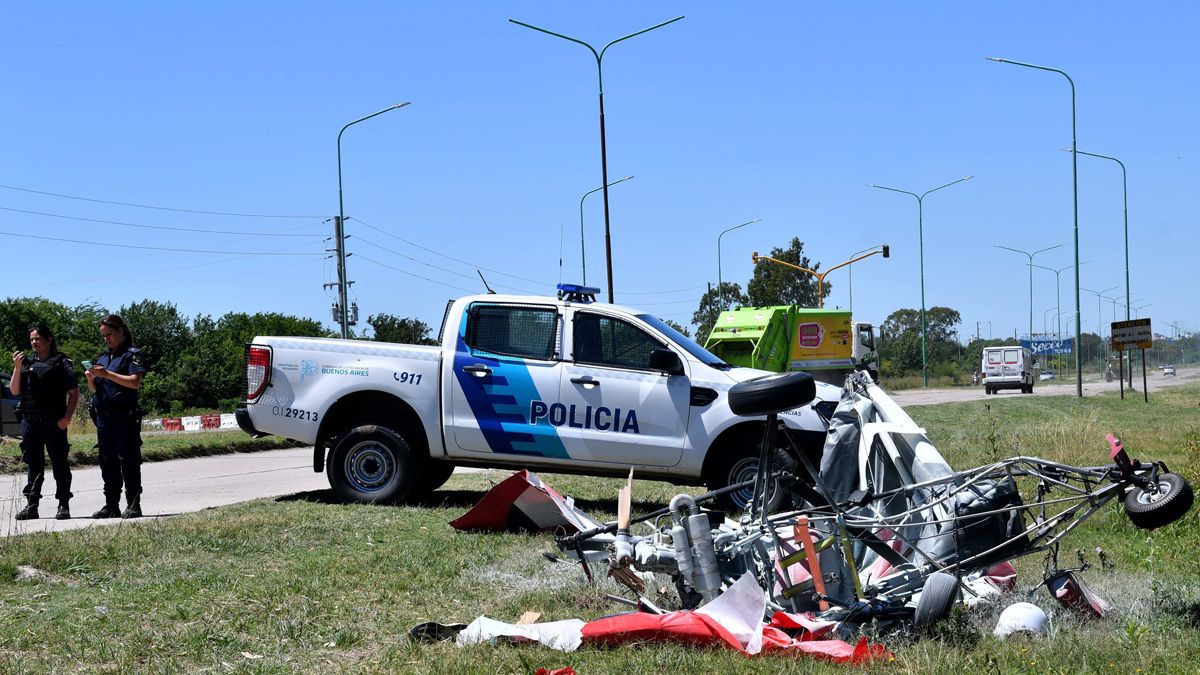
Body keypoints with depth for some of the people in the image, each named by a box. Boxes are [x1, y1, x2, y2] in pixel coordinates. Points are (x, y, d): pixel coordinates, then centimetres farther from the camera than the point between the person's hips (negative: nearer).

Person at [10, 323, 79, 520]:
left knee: (60, 465, 0)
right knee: (34, 465, 10)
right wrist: (17, 368, -4)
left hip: (53, 423, -4)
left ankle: (63, 505, 5)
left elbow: (74, 393, -2)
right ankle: (31, 505, 15)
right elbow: (15, 391, 9)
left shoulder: (61, 363, -1)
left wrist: (66, 418, -12)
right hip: (29, 421, 5)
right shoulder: (27, 362, 12)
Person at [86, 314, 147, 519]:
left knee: (128, 460, -7)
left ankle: (133, 505, -4)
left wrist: (107, 374, -19)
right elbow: (95, 389, 23)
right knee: (107, 462, 9)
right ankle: (111, 506, 14)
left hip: (124, 415, -7)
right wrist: (91, 379, 1)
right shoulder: (103, 357, 20)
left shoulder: (132, 354, -2)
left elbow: (135, 382, -15)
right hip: (103, 415, 7)